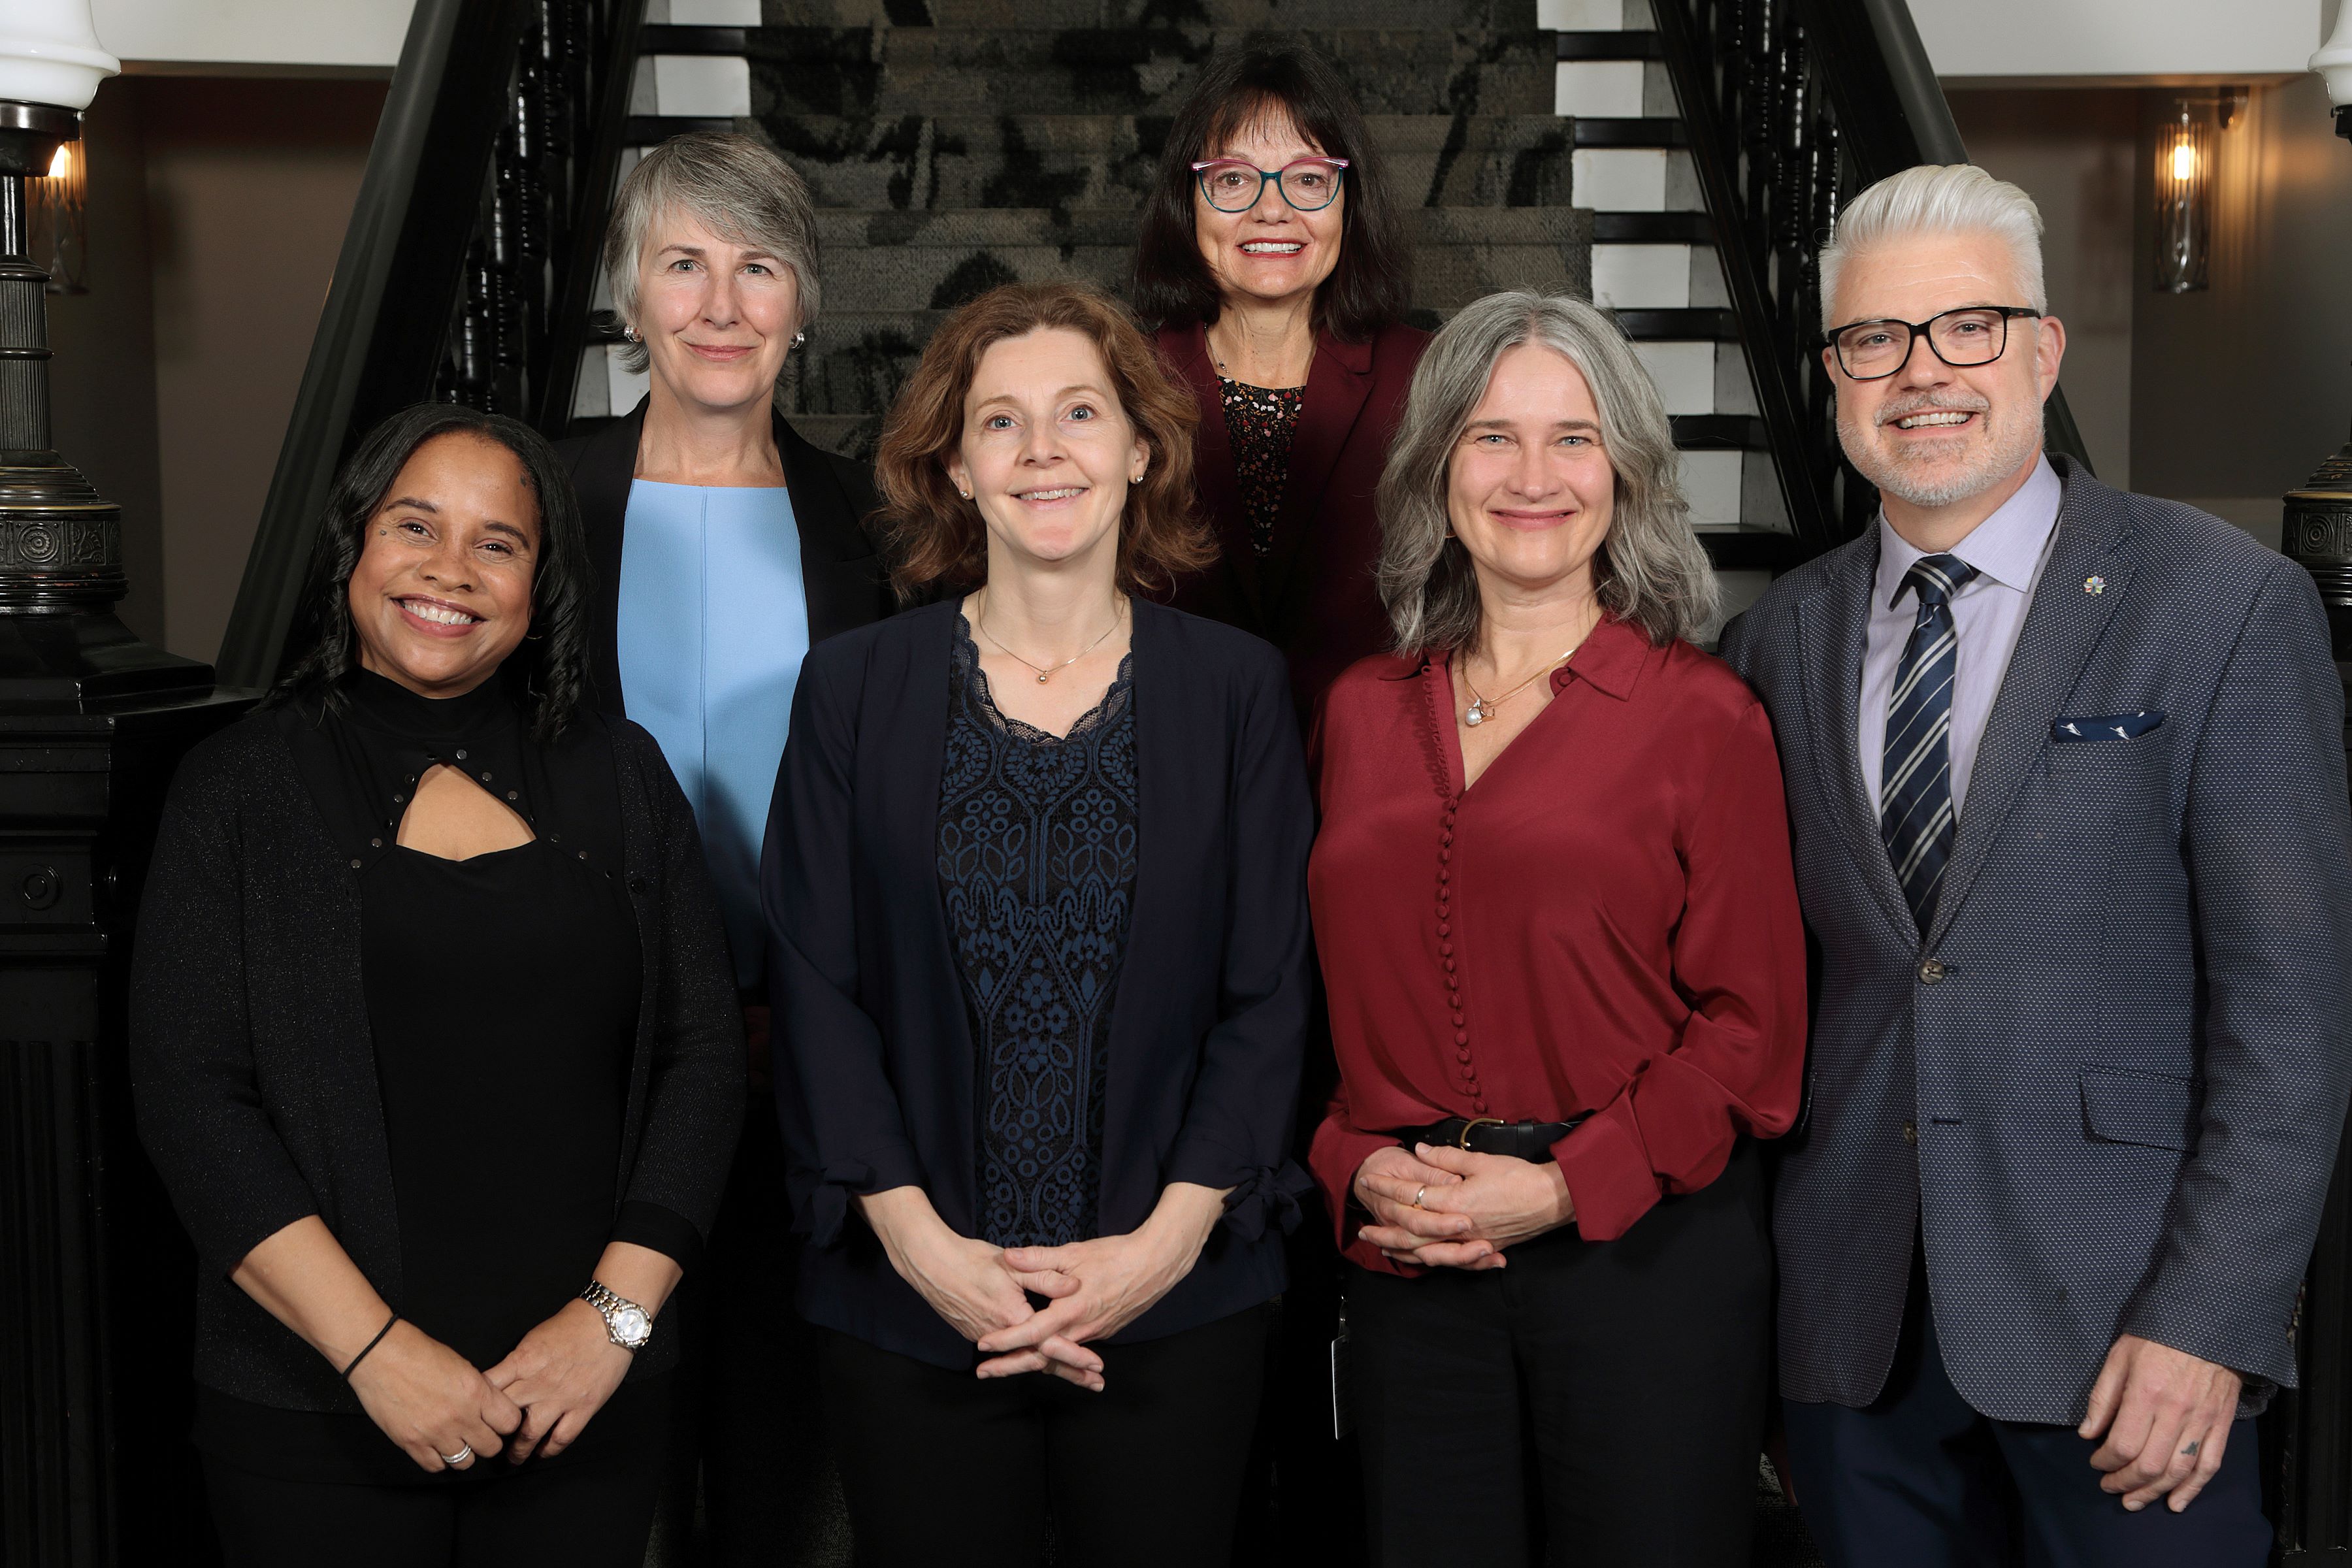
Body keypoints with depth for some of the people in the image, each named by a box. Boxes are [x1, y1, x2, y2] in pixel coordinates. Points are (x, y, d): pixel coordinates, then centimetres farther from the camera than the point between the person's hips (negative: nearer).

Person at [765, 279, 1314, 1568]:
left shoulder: (1236, 688, 3)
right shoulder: (854, 688, 3)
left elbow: (1269, 993, 1)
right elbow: (814, 988, 0)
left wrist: (1168, 1240, -9)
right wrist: (920, 1240, -10)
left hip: (1176, 1307, 0)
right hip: (910, 1313, 0)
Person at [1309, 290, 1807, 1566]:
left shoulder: (1703, 716, -2)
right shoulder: (1362, 711, 9)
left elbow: (1752, 1025, -5)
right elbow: (1334, 994, 11)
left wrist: (1565, 1186, -14)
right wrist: (1359, 1168, -5)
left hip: (1644, 1249, -3)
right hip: (1407, 1266, 3)